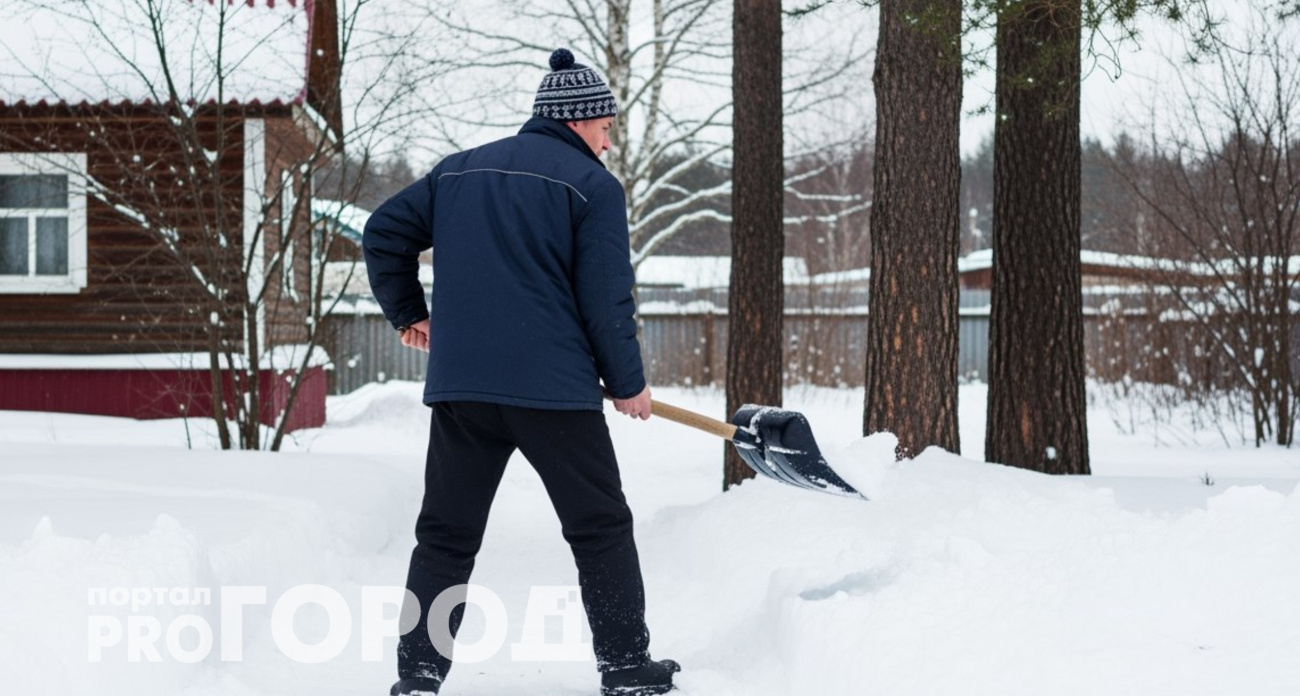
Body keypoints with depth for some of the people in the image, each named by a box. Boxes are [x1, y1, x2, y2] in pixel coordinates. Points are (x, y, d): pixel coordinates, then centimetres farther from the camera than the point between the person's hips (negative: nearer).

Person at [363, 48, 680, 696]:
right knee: (601, 529, 9)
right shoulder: (593, 185, -2)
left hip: (459, 384, 5)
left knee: (446, 534, 10)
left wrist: (409, 314, 28)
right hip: (554, 387, -4)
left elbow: (383, 233, 17)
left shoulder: (457, 170, 15)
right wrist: (629, 385, 5)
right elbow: (608, 301, -6)